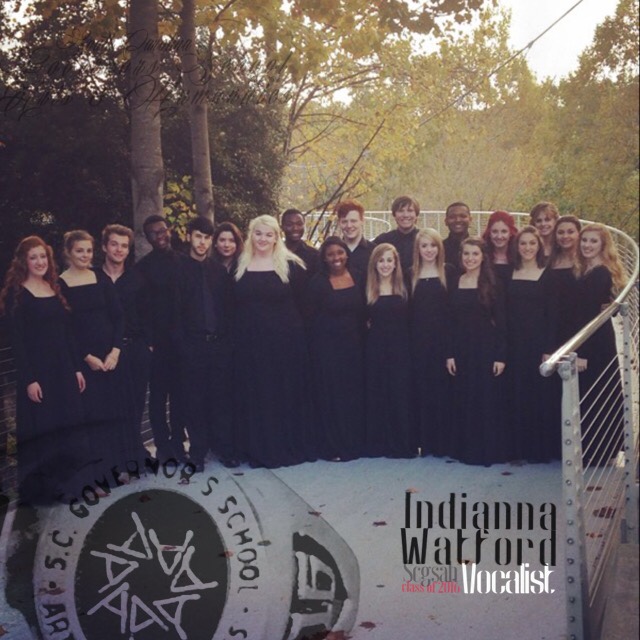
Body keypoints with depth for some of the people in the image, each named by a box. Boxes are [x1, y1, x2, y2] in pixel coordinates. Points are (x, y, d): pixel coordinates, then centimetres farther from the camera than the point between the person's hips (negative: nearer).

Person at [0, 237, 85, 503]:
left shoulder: (55, 289, 12)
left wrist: (76, 368, 9)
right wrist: (29, 379, -16)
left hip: (63, 369, 6)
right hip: (36, 370, -6)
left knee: (66, 429, 8)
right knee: (39, 433, 0)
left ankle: (62, 484, 21)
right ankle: (37, 489, 13)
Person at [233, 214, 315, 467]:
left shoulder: (291, 265, -2)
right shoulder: (239, 266, 5)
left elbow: (301, 302, 1)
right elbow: (232, 304, 10)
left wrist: (289, 324, -1)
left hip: (285, 341, -2)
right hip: (250, 342, 2)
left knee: (287, 393, 6)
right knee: (254, 396, 6)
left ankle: (290, 445, 19)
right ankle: (259, 449, 16)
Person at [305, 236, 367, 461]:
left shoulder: (358, 278, 5)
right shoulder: (318, 282, -6)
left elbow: (364, 312, 10)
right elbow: (311, 317, -5)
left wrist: (363, 341, 5)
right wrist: (314, 348, -8)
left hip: (354, 346, 4)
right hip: (327, 347, -4)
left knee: (354, 395, 10)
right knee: (331, 396, 0)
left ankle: (354, 443, 23)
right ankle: (333, 447, 9)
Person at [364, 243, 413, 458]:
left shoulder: (403, 289, 4)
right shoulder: (369, 290, 4)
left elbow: (409, 322, 1)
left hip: (400, 350, 0)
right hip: (375, 350, 0)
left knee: (401, 396, 2)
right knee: (376, 397, 4)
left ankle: (403, 444, 13)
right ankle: (378, 444, 14)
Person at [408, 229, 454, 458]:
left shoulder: (449, 272, 1)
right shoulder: (411, 274, 8)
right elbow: (407, 310, 7)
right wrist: (407, 342, -1)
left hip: (442, 339, -2)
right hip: (418, 341, 2)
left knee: (442, 388, 1)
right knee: (421, 390, 5)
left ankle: (443, 442, 10)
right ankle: (423, 441, 13)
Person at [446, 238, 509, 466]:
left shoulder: (492, 285, -2)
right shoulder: (455, 283, 6)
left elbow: (501, 323, -4)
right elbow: (451, 321, 6)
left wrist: (501, 356, -10)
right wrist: (449, 354, 0)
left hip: (486, 348, -3)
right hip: (461, 348, 3)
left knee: (488, 400, 1)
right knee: (463, 401, 6)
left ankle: (490, 450, 12)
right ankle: (466, 449, 17)